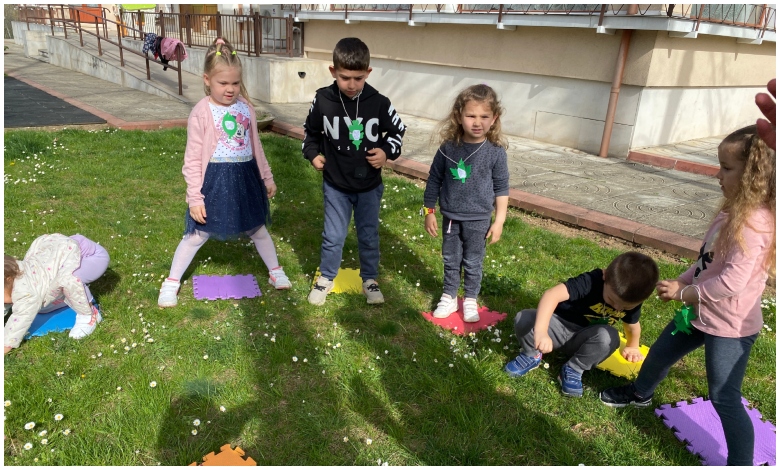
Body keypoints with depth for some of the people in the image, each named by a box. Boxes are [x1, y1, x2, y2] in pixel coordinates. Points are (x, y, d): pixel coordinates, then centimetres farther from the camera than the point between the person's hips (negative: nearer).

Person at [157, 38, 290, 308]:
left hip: (246, 178, 4)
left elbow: (255, 146, 13)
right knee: (198, 234, 6)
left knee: (257, 228, 19)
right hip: (215, 180, -4)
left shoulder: (246, 108, 1)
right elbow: (193, 158, -11)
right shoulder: (201, 112, -13)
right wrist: (194, 197, -13)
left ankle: (275, 271, 36)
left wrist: (267, 177, 16)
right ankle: (172, 282, 22)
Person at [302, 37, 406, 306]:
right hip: (335, 184, 0)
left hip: (370, 186, 0)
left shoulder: (379, 103, -13)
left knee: (369, 235, 14)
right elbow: (310, 131, 8)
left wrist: (387, 151, -14)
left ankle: (369, 279, 33)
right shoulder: (323, 100, -11)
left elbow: (398, 130, 2)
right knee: (333, 236, 8)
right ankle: (325, 278, 30)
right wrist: (313, 153, -6)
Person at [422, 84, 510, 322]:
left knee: (473, 263, 13)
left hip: (478, 220, -2)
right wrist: (429, 211, 1)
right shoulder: (448, 147, -10)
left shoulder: (496, 152, -13)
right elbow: (434, 180, 0)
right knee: (450, 260, 16)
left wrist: (499, 220, -4)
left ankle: (470, 300, 32)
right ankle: (449, 297, 33)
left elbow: (501, 188, -5)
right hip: (450, 217, 2)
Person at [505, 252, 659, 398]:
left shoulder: (631, 301, -12)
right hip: (558, 327, -3)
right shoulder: (591, 282, -30)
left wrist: (632, 347, 29)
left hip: (583, 339, 3)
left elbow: (633, 326, 12)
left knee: (609, 336, -32)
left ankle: (573, 369, -9)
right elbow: (551, 295, -45)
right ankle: (532, 355, -1)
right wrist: (541, 331, -57)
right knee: (524, 320, -32)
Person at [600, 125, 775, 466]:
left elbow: (732, 282, -30)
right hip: (701, 312, 10)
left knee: (724, 399, -3)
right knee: (661, 352, 26)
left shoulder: (754, 223, -28)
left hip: (730, 326, -10)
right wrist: (681, 282, 2)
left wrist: (683, 293, -19)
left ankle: (742, 463, 15)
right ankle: (640, 394, 53)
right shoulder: (734, 212, 3)